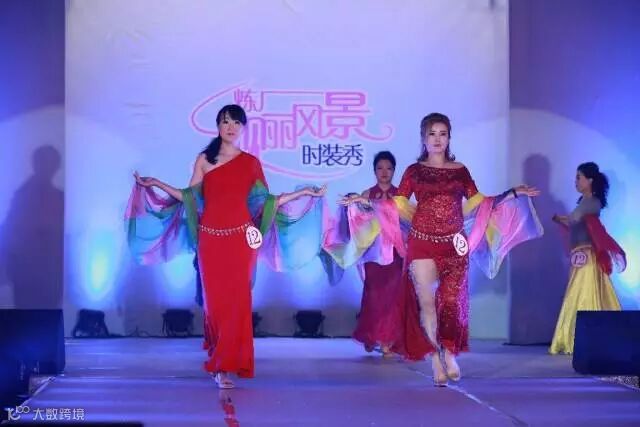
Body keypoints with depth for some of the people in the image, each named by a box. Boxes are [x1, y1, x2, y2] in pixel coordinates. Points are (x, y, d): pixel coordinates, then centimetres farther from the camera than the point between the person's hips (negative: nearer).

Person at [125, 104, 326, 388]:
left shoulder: (251, 162, 7)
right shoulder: (204, 160, 8)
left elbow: (265, 201, 8)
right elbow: (189, 197, 7)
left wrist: (304, 193, 4)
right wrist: (156, 184, -1)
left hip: (240, 239, -1)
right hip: (210, 239, 1)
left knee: (236, 300, -6)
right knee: (215, 299, 1)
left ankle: (224, 364, 0)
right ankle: (222, 359, 15)